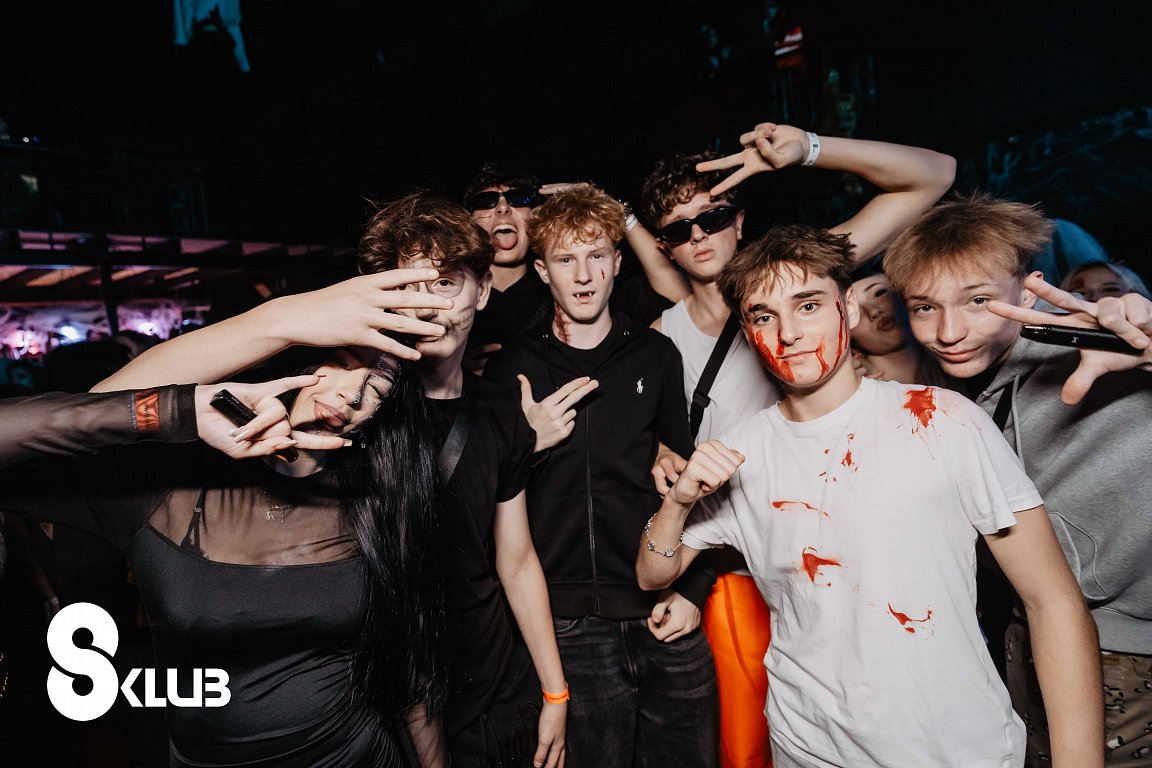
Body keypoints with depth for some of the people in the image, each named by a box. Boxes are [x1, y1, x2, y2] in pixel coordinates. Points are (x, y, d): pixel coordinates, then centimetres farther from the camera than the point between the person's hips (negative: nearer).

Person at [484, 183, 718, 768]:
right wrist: (528, 443, -13)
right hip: (570, 623, -1)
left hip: (663, 613, 2)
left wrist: (692, 590, 2)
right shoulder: (510, 369, 1)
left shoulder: (655, 355, 5)